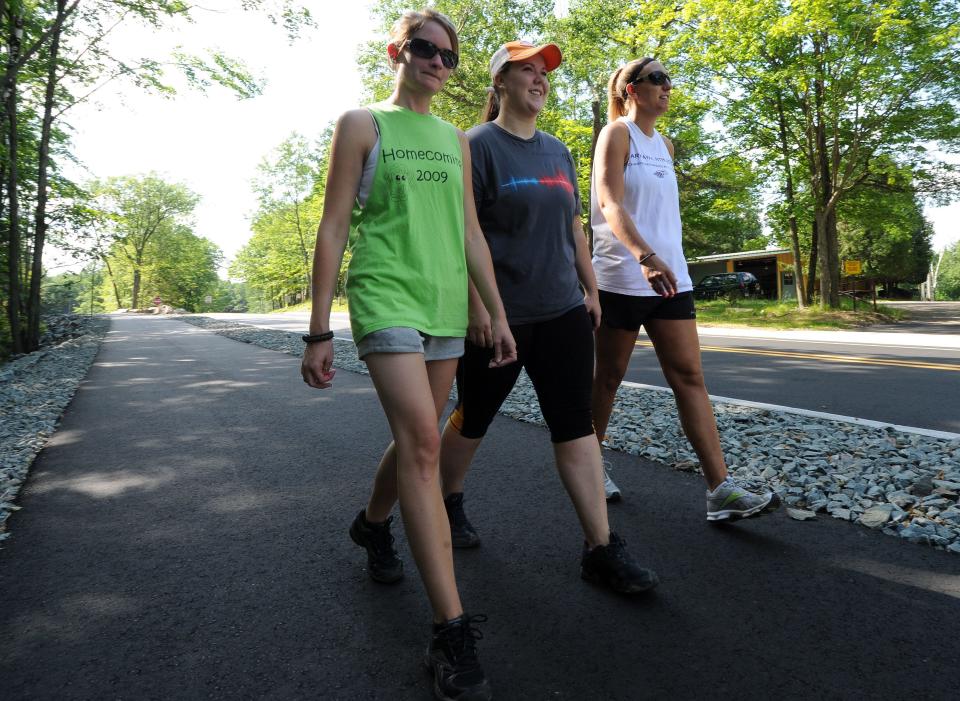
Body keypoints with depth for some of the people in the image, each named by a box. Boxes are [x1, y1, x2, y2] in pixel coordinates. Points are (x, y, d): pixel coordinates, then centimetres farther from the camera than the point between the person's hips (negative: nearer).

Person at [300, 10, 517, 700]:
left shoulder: (456, 140, 18)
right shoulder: (362, 124, 4)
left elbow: (471, 234, 17)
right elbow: (334, 228, -1)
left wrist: (498, 314, 11)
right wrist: (318, 329, -7)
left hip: (445, 305, 6)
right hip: (386, 296, -5)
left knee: (416, 439, 11)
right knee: (421, 440, -18)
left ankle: (373, 523, 42)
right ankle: (451, 629, -14)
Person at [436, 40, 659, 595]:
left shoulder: (557, 151, 15)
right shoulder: (479, 145, -5)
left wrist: (591, 288, 13)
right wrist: (476, 304, -19)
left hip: (562, 311, 6)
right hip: (499, 316, -5)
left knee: (577, 425, 0)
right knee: (474, 419, 11)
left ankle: (602, 549, 5)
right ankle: (450, 503, 37)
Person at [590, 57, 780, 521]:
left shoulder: (664, 144, 20)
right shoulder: (617, 133, -2)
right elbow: (609, 203, -17)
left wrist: (666, 262, 18)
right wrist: (645, 256, -32)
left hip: (670, 277, 7)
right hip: (623, 277, -6)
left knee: (689, 377, -2)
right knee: (608, 378, 4)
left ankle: (720, 489, -4)